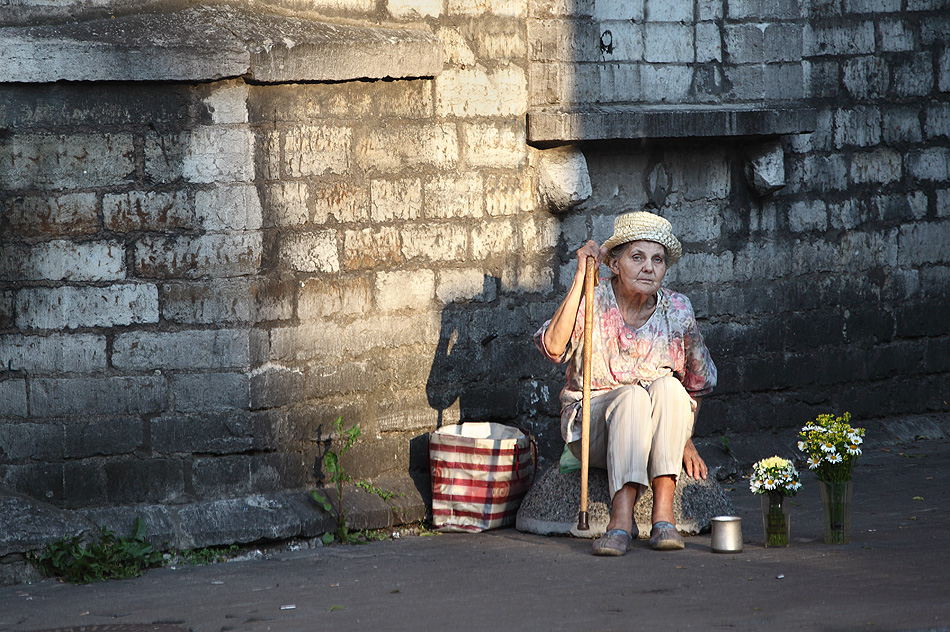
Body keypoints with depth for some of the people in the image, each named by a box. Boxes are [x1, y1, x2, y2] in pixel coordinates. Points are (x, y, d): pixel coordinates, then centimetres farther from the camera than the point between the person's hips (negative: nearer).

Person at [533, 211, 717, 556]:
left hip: (656, 433, 2)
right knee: (632, 395, -33)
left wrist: (686, 441, 7)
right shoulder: (592, 300, -8)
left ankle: (663, 514, -34)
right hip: (593, 426, -2)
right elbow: (553, 347, -27)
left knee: (667, 387, -29)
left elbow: (695, 382, 13)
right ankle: (622, 519, -43)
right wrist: (581, 277, -25)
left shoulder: (677, 311, -1)